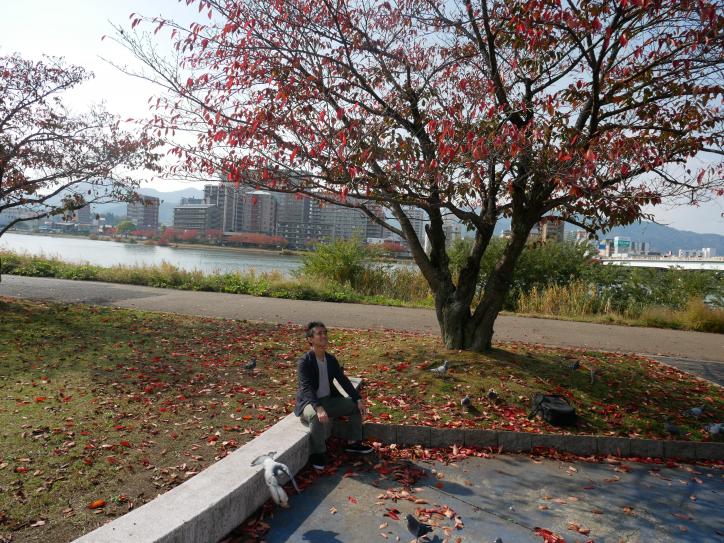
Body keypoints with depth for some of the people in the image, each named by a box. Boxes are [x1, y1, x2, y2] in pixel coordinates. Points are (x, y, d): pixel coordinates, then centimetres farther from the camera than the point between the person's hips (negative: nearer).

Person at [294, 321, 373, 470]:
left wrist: (359, 399, -6)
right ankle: (318, 453, -19)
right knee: (316, 416, -39)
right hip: (309, 403, -7)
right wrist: (319, 408, -45)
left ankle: (353, 442, 14)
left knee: (357, 406, -1)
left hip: (329, 400, 7)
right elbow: (306, 388, -30)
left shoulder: (331, 360, 3)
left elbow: (343, 380, 5)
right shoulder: (304, 362, -19)